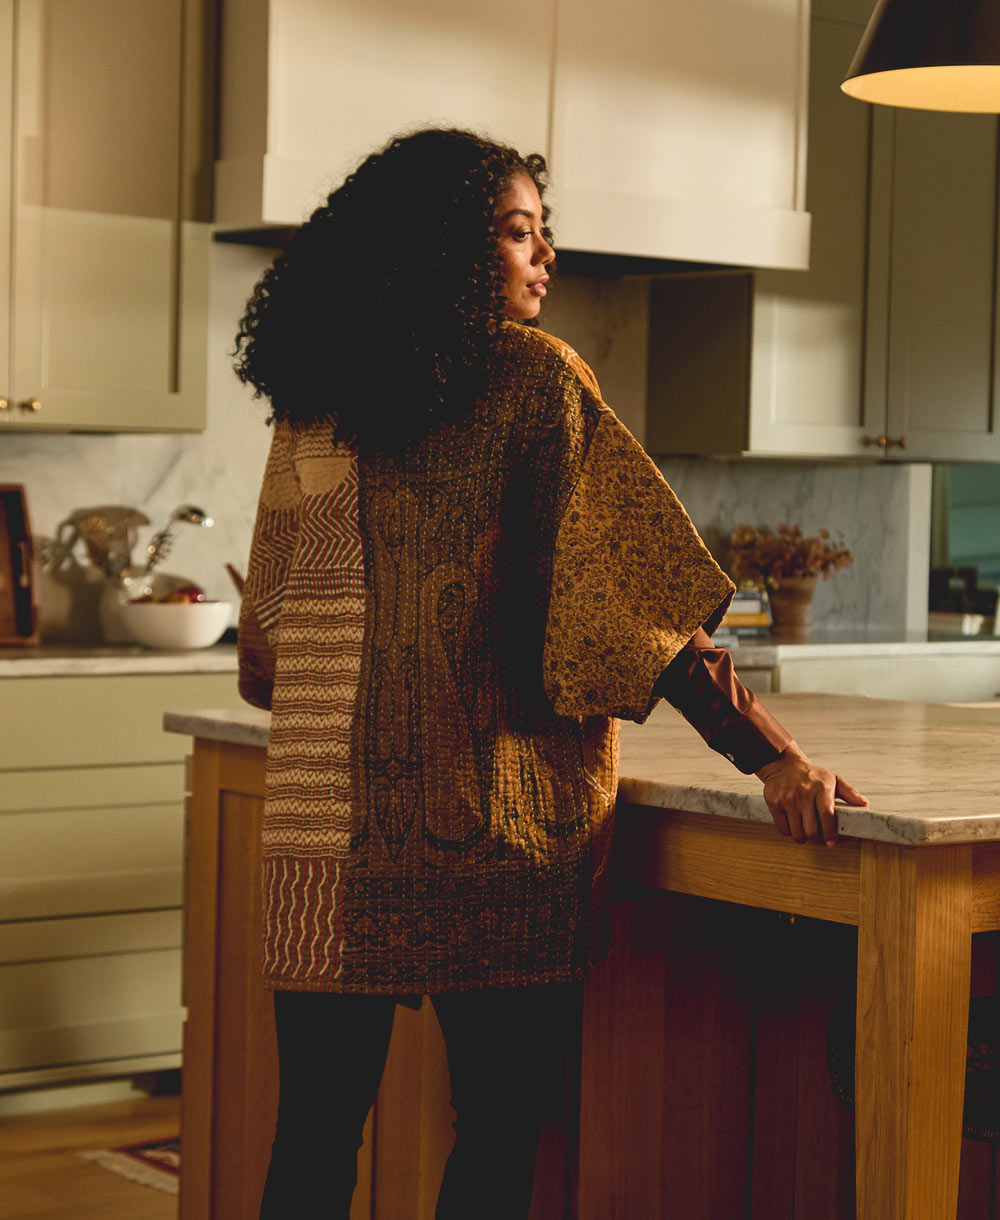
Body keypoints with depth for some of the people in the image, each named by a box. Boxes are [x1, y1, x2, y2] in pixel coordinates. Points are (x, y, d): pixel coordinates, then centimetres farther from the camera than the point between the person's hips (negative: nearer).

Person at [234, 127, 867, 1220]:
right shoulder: (532, 379, -6)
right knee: (496, 1131, 6)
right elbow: (635, 596, -13)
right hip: (491, 812, -5)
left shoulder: (308, 398, 11)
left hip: (322, 808, 6)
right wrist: (771, 753, -13)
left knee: (317, 1131, 11)